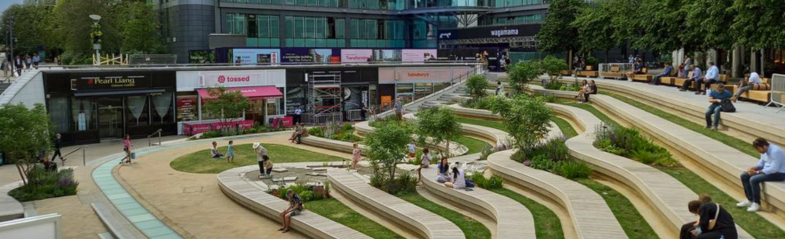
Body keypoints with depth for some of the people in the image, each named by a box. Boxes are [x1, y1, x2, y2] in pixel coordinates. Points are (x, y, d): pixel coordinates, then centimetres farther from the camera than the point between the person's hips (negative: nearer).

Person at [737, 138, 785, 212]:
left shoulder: (775, 151, -26)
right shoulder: (764, 151, 2)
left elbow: (774, 169, -29)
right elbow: (761, 163, 15)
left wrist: (757, 172, -27)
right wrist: (753, 168, -6)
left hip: (779, 173, -10)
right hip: (768, 169, 10)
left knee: (753, 179, -28)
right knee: (744, 176, 1)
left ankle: (757, 204, -14)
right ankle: (750, 200, 8)